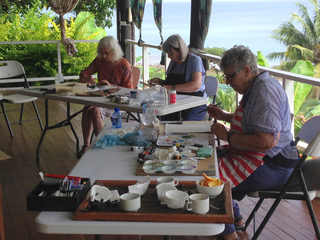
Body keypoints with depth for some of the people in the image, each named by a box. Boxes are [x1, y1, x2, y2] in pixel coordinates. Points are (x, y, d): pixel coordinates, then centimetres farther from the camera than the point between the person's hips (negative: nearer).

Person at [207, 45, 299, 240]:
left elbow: (267, 141, -31)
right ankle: (236, 219, 23)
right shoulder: (255, 86, 11)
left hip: (272, 165, -11)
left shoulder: (265, 90, -23)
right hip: (255, 155, 11)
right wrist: (224, 116, 15)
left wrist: (228, 136, -20)